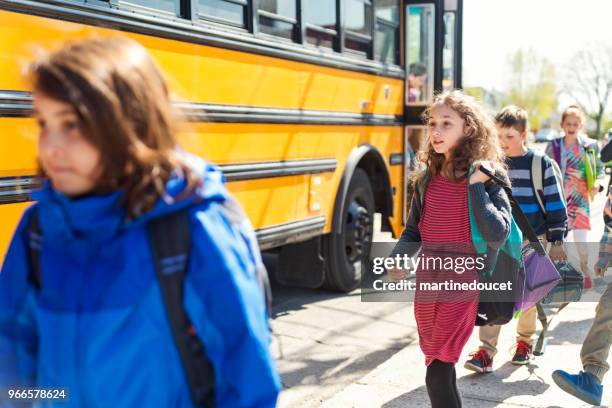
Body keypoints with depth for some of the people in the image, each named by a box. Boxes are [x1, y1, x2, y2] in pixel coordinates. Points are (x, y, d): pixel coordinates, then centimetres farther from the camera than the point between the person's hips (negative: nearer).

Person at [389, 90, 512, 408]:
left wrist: (475, 187, -21)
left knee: (437, 374, -10)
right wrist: (398, 260, -1)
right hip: (427, 286, 6)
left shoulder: (488, 178, -9)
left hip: (463, 289, -5)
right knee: (438, 364, 17)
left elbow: (498, 235, -19)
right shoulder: (427, 178, 6)